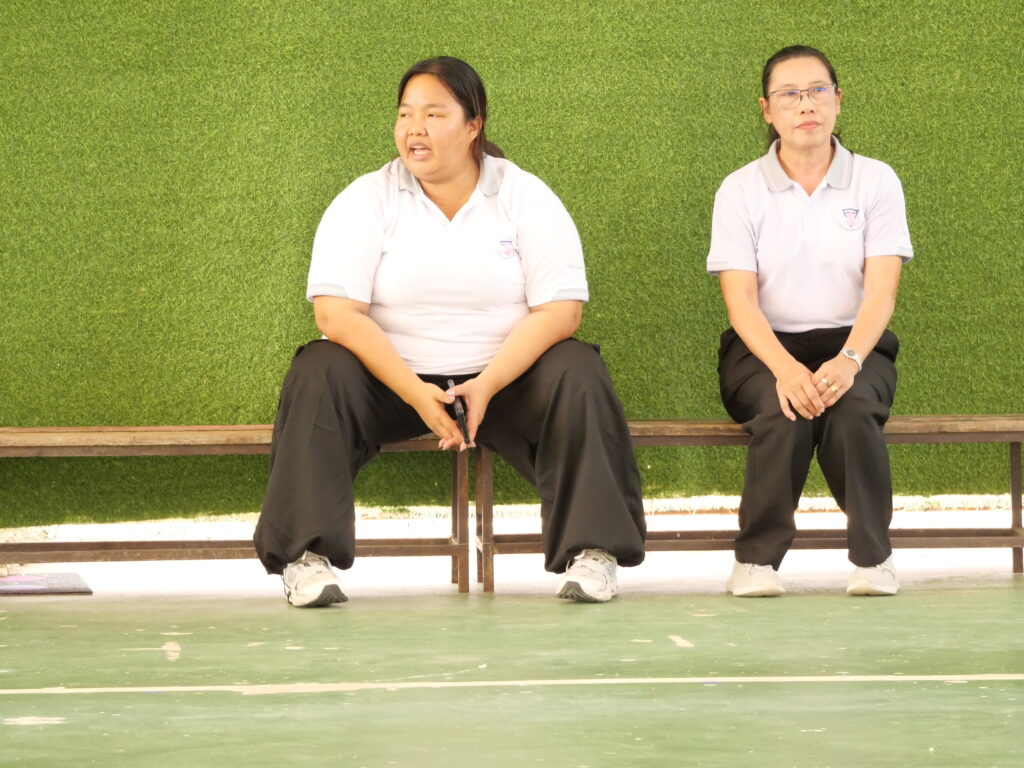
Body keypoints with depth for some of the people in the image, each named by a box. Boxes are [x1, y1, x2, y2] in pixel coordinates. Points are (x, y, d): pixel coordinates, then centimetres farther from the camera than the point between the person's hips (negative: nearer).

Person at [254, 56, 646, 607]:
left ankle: (591, 551, -23)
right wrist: (417, 394, -25)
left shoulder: (526, 198, -1)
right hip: (391, 379, 0)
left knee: (578, 372, -25)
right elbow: (336, 312, -13)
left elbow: (559, 310, -9)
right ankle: (307, 557, -27)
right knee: (318, 374, -27)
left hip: (504, 379, 0)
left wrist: (486, 387, -24)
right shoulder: (366, 201, -2)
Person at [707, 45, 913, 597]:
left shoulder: (875, 181, 2)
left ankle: (872, 557, -21)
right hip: (764, 347, 0)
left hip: (853, 344, 0)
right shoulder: (741, 191, 1)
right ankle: (756, 560, -23)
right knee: (784, 413, -34)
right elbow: (740, 301, -8)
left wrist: (847, 360, -28)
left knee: (852, 408, -34)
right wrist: (786, 368, -27)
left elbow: (880, 291, -8)